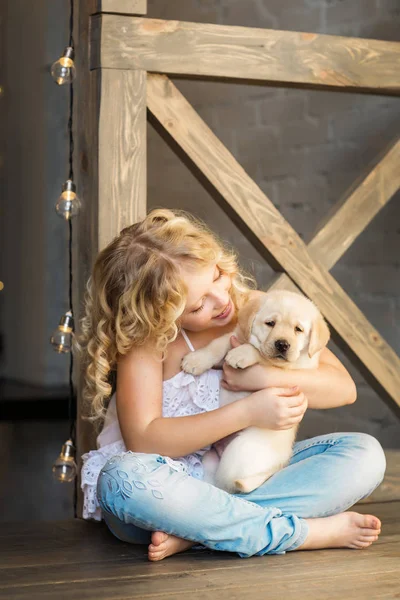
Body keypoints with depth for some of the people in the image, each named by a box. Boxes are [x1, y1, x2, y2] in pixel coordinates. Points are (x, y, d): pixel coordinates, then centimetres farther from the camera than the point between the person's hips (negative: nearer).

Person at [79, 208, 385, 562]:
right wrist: (248, 412, -24)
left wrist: (265, 376, -22)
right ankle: (306, 532, -31)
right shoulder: (145, 337, -12)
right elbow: (142, 440, -22)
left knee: (365, 454, -16)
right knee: (123, 478, -39)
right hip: (166, 485, -4)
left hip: (245, 477, 4)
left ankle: (192, 533, -30)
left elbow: (343, 387, -4)